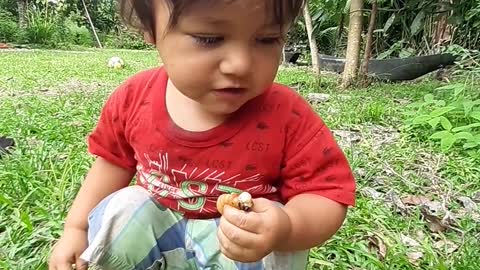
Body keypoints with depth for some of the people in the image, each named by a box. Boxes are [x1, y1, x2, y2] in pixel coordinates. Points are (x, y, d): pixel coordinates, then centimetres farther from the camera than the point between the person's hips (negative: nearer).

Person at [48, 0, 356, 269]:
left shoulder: (289, 117, -28)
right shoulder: (134, 98, -14)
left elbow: (328, 192, -20)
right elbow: (114, 160, 5)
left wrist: (286, 230, -42)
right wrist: (75, 228, 7)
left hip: (247, 239, -2)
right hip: (157, 225, 4)